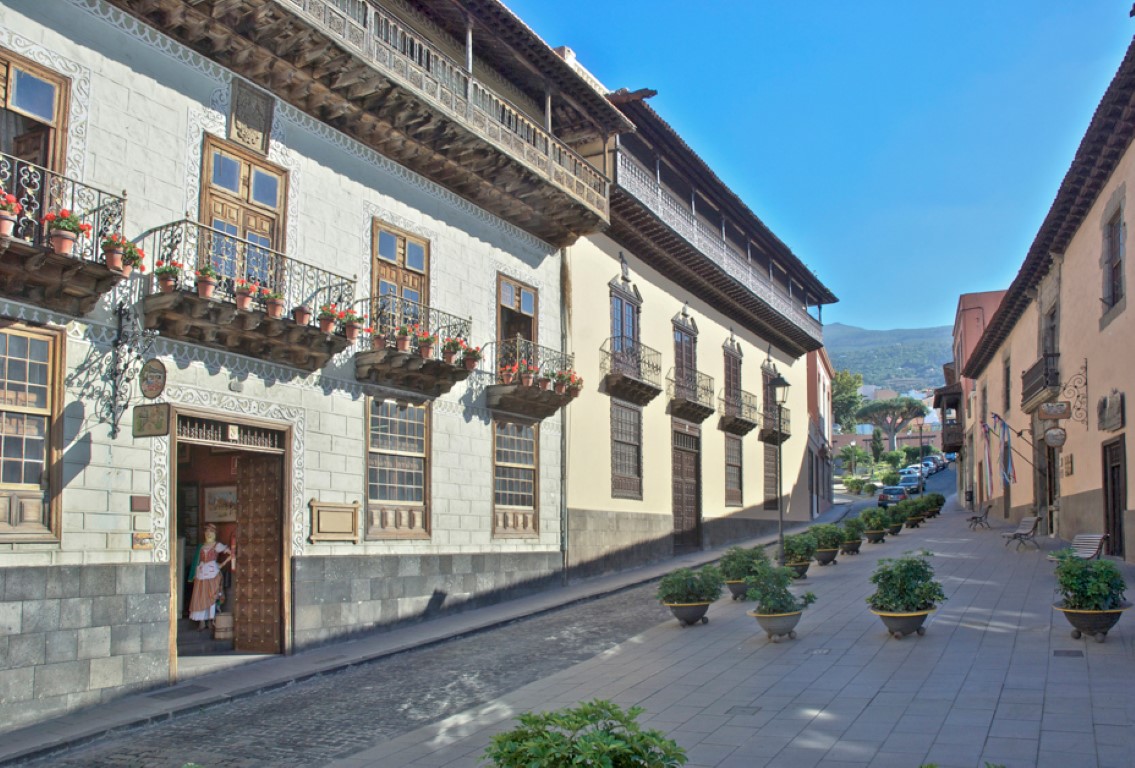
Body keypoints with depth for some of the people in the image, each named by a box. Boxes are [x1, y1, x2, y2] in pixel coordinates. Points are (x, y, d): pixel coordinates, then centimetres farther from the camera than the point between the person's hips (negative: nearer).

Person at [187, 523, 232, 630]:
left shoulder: (217, 546, 2)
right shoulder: (201, 547, 15)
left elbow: (231, 553, -7)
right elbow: (197, 561, 15)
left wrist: (222, 563, -10)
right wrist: (194, 575, 8)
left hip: (212, 575, -4)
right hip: (201, 575, 4)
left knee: (211, 597, -5)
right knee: (200, 597, 1)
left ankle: (211, 620, 2)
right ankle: (202, 621, 6)